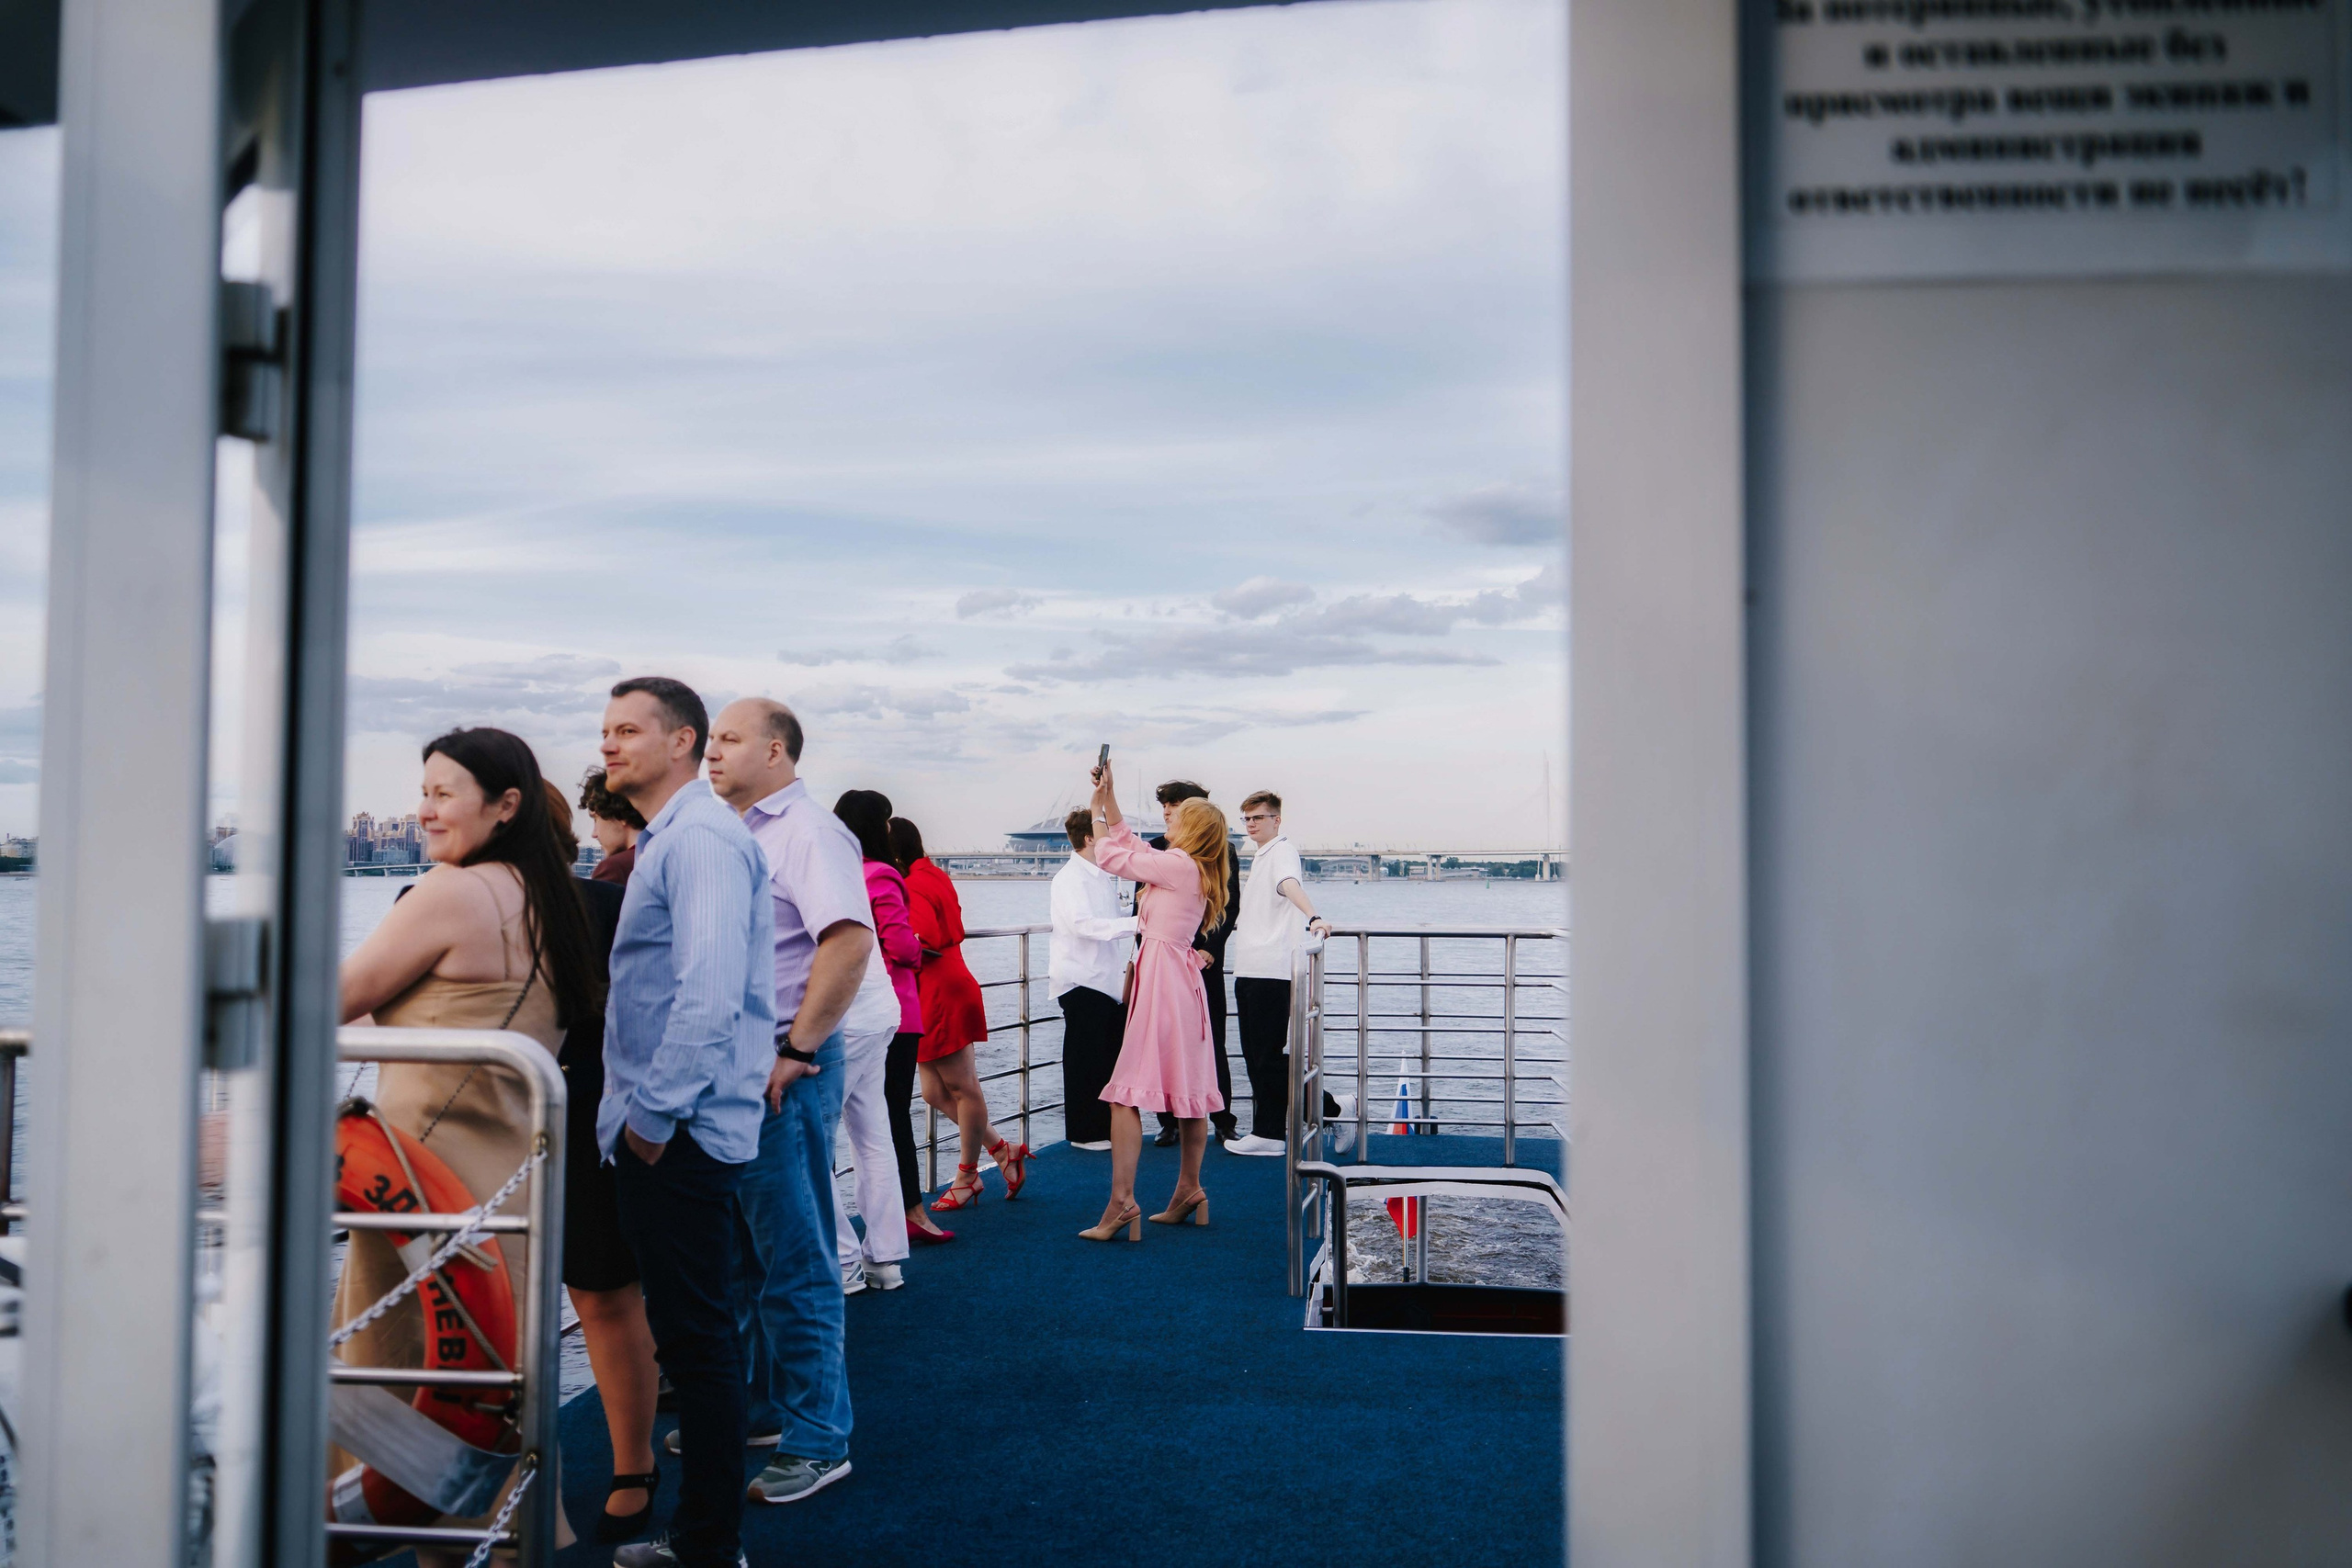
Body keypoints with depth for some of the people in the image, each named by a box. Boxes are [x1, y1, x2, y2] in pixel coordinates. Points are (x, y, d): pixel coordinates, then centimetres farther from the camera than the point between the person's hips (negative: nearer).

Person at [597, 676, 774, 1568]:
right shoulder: (665, 840, 19)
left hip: (679, 1135, -10)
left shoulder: (701, 838, -14)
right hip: (659, 1128, 11)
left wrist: (654, 1113, -19)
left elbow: (710, 993, -24)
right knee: (689, 1334, 16)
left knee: (696, 1338, -2)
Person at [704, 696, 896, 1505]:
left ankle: (816, 1441, 8)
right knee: (739, 1251, 18)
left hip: (783, 1068, -9)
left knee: (794, 1262, -2)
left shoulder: (806, 832, -13)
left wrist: (796, 1052, -22)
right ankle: (753, 1407, 32)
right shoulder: (737, 835, 15)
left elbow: (850, 942, -25)